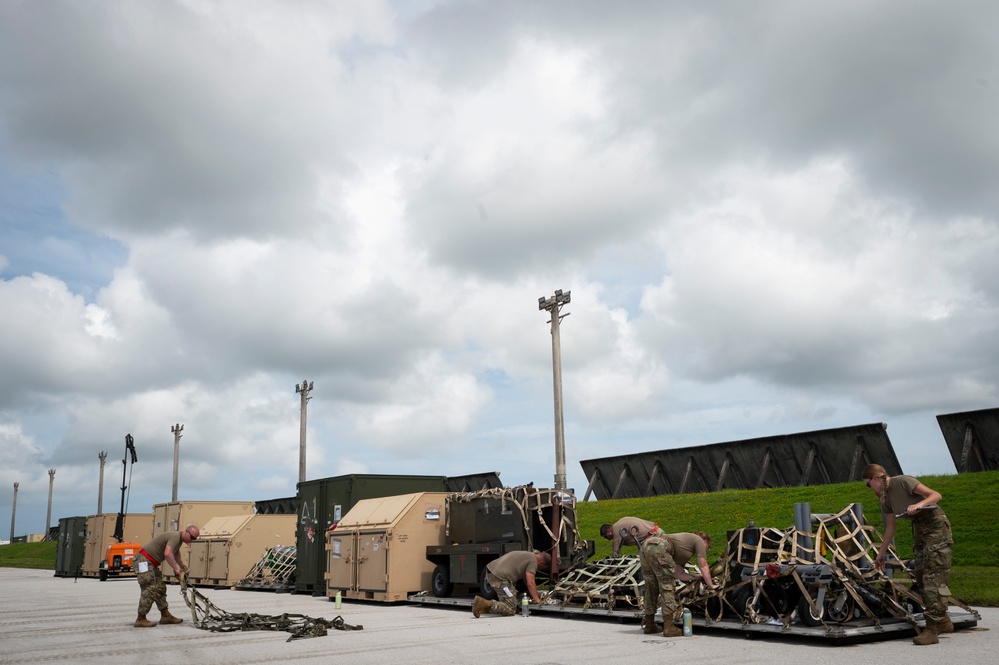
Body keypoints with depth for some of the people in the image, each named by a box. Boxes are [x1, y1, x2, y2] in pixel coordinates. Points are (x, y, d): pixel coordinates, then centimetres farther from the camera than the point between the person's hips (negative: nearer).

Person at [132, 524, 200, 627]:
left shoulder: (179, 539, 13)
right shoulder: (175, 537, -19)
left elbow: (176, 554, 30)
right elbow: (167, 554, -35)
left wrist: (182, 565, 16)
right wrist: (175, 568, -25)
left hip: (151, 563, 11)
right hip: (143, 560, -11)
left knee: (160, 588, 11)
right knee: (150, 590, -13)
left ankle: (165, 615, 17)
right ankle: (140, 620, -8)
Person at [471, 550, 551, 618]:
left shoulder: (528, 555, 27)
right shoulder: (533, 560, -3)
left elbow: (526, 579, 36)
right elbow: (530, 583, -8)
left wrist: (533, 595, 38)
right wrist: (537, 600, 3)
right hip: (499, 577, -10)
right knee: (511, 610, -7)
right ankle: (484, 604, -19)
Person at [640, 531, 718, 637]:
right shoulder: (699, 540, 20)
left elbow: (679, 574, 33)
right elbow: (703, 567, 16)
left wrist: (698, 577, 44)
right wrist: (711, 585, 25)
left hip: (645, 546, 9)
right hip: (658, 546, -8)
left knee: (651, 587, 18)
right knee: (667, 586, -1)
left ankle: (649, 625, 26)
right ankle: (668, 627, -3)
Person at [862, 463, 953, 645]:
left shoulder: (903, 482, -16)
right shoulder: (885, 497, 8)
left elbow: (936, 495, -19)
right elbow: (890, 527, 14)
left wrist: (919, 504, -37)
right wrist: (881, 554, 17)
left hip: (936, 526, -9)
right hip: (919, 529, 9)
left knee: (933, 576, -13)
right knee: (921, 577, 6)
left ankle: (932, 629, -17)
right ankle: (943, 621, 18)